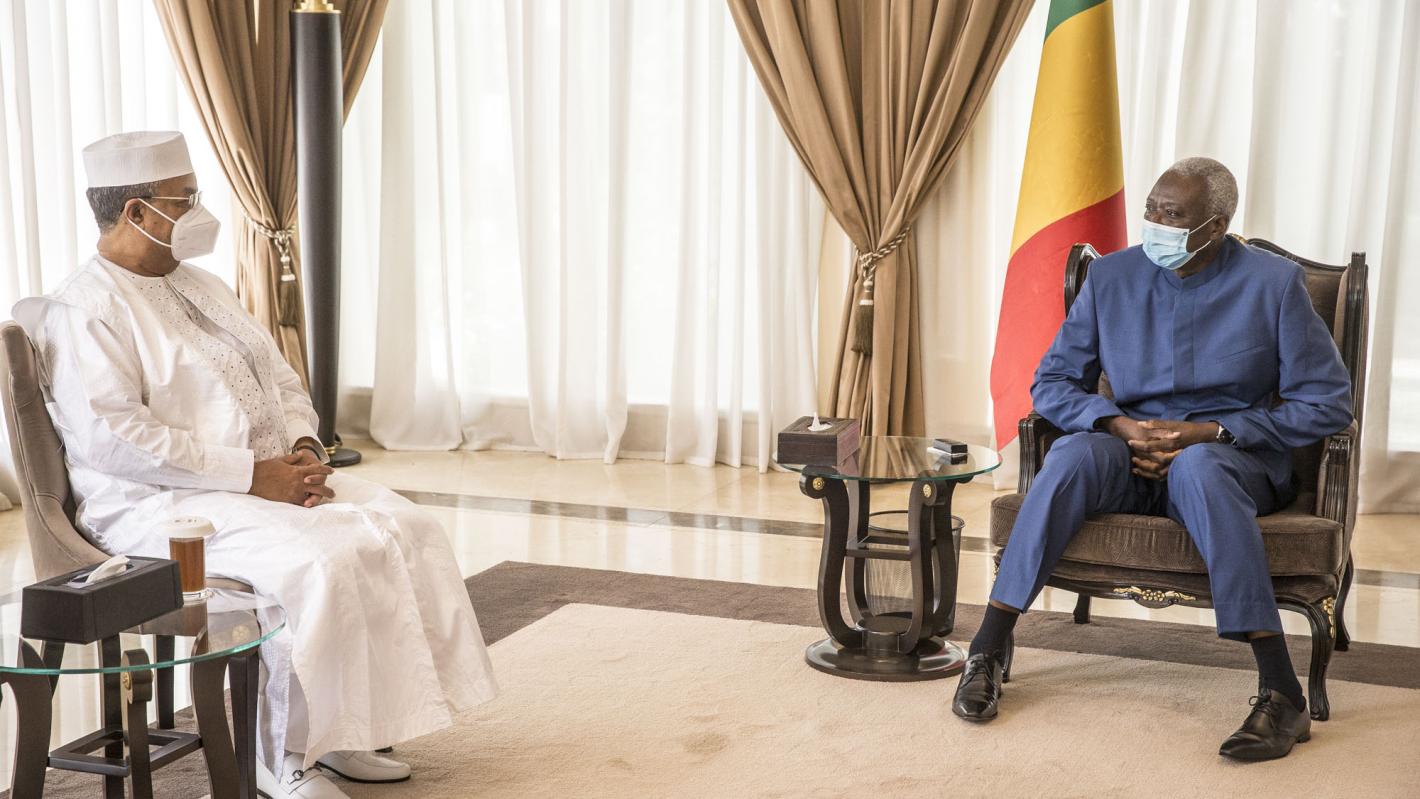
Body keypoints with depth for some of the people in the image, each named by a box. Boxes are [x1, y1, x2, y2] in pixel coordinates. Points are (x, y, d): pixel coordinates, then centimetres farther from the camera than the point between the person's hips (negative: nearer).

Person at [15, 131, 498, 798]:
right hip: (159, 503, -9)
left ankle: (343, 726, -3)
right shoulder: (85, 310, -9)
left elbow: (279, 376, 21)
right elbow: (112, 437, -21)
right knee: (318, 559, -31)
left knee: (403, 529, -9)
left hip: (267, 477, 9)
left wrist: (302, 445, -1)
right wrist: (252, 473, -22)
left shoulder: (198, 286, 18)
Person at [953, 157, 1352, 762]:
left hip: (1234, 458, -2)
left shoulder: (1273, 283, -2)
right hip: (1134, 458, 2)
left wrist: (1211, 431, -15)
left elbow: (1327, 403, -3)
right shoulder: (1112, 276, 5)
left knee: (1197, 465, -39)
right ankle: (988, 649, -31)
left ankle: (1281, 694, -42)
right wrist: (1120, 426, -13)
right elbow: (1051, 382, 7)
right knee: (1075, 453, -33)